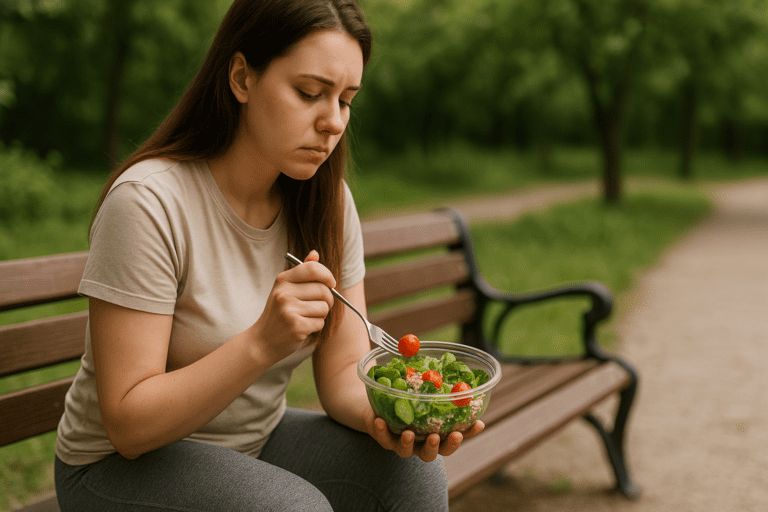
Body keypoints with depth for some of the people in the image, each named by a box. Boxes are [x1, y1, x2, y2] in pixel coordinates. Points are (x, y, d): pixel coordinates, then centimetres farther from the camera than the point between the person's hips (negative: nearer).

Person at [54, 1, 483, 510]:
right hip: (127, 465, -4)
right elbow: (129, 425, -23)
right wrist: (261, 343, -36)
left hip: (260, 438, 5)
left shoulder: (328, 201, -5)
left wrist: (387, 415, -28)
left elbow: (344, 373, -6)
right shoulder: (147, 201, -23)